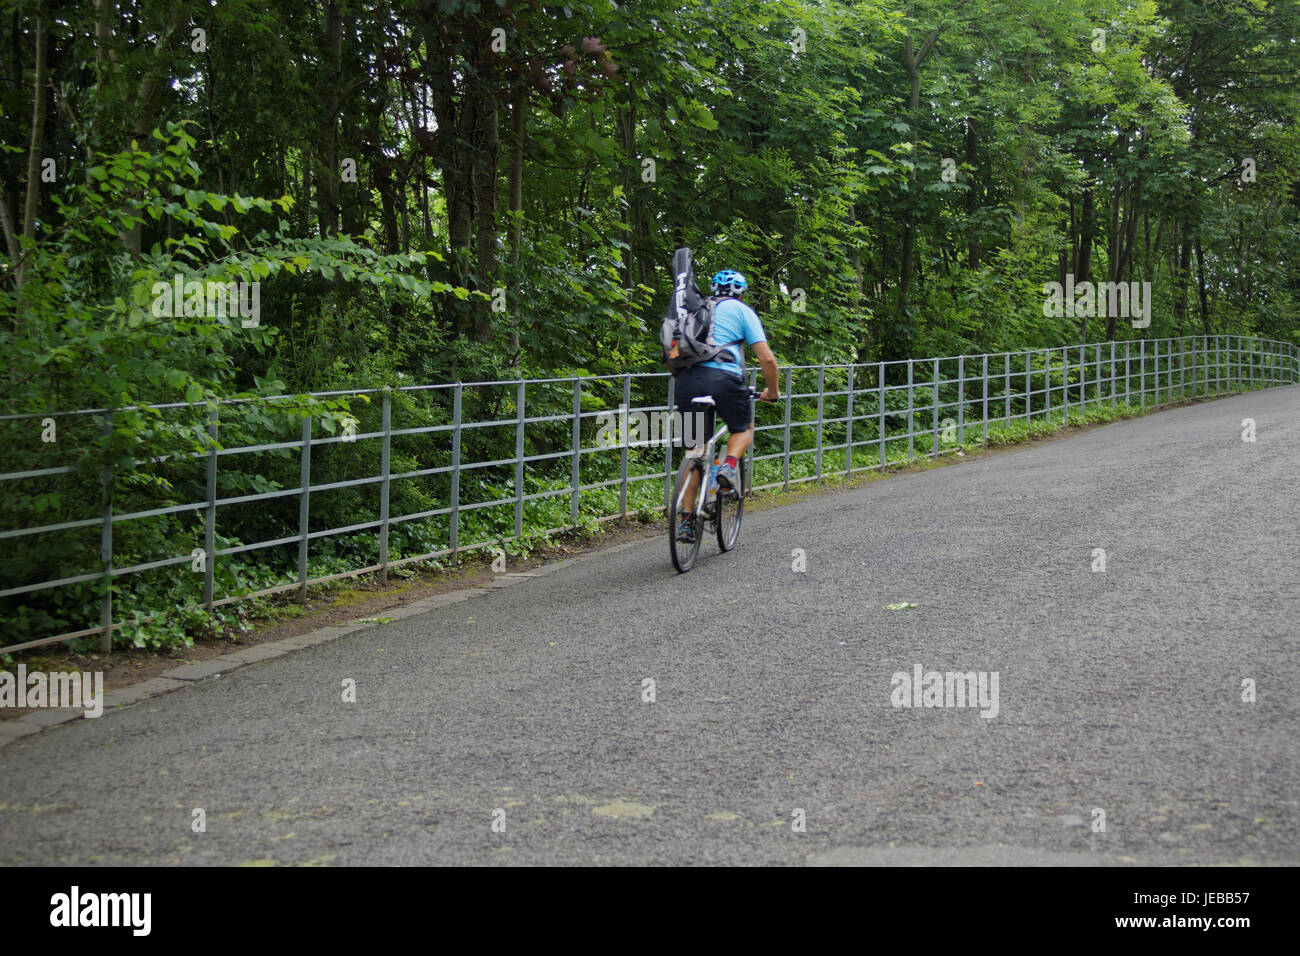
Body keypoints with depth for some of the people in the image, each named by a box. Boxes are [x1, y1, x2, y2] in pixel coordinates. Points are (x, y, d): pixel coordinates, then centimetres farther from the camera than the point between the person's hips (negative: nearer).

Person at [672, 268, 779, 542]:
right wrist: (772, 391, 19)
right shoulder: (742, 311, 14)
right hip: (723, 377, -3)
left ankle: (686, 520, 8)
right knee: (744, 428, 26)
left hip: (687, 379, 3)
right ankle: (729, 466, -4)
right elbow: (766, 358, 6)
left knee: (693, 451, 14)